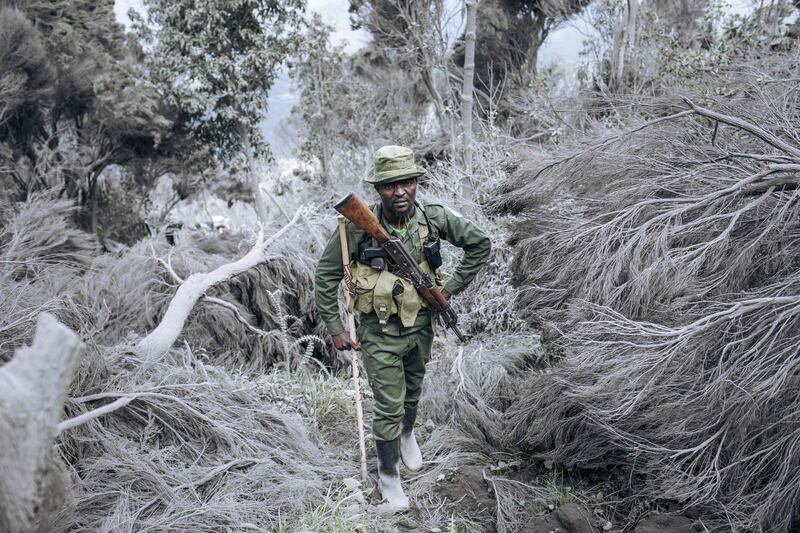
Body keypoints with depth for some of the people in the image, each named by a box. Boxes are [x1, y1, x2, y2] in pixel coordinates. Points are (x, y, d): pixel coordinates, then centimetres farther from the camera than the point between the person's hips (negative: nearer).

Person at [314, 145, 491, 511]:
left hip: (421, 325, 3)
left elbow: (480, 245, -1)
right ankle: (388, 475, 24)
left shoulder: (435, 218, -15)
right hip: (380, 332, -3)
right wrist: (335, 329, -8)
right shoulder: (358, 226, -22)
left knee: (412, 391, 26)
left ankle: (407, 434, 57)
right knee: (388, 406, 2)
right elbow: (326, 275, -10)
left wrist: (451, 288, -4)